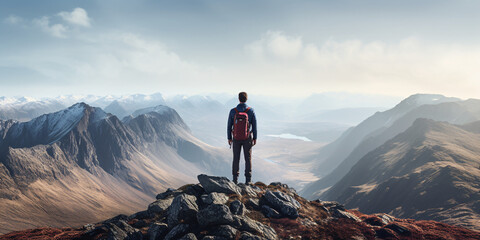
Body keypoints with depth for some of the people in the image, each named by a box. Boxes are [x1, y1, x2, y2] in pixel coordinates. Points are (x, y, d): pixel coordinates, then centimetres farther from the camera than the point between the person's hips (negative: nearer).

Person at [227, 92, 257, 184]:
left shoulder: (233, 111, -9)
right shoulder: (251, 111, -10)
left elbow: (229, 126, -3)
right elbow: (254, 125, -4)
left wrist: (229, 138, 8)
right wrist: (255, 138, 6)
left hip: (236, 138, 1)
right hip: (247, 138, 0)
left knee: (236, 158, 11)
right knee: (248, 158, 8)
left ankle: (235, 179, 13)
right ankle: (248, 179, 8)